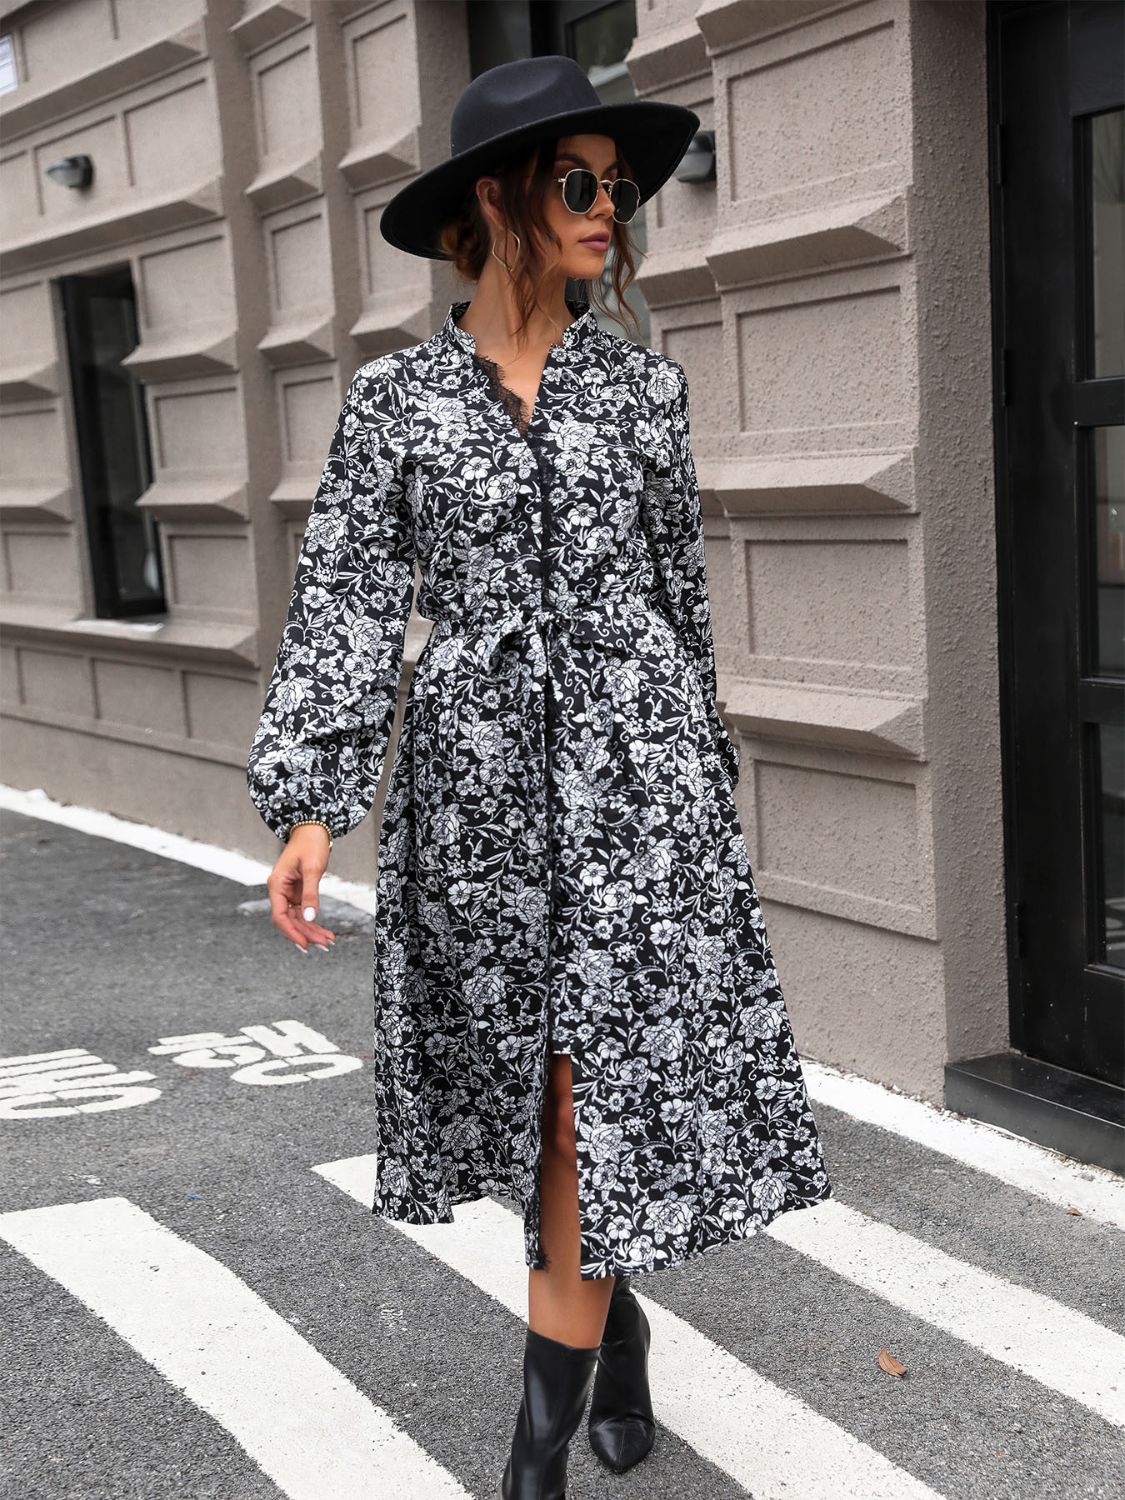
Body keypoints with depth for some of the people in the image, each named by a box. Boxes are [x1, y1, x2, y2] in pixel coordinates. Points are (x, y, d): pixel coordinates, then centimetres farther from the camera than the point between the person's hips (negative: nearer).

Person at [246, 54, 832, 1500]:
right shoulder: (394, 394, 2)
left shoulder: (644, 383, 6)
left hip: (633, 759, 0)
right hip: (474, 771, 0)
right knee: (533, 1078, 12)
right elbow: (344, 599, -4)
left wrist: (699, 768, 18)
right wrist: (310, 802, -14)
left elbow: (681, 588, 13)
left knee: (603, 1083, -5)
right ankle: (619, 1336, 36)